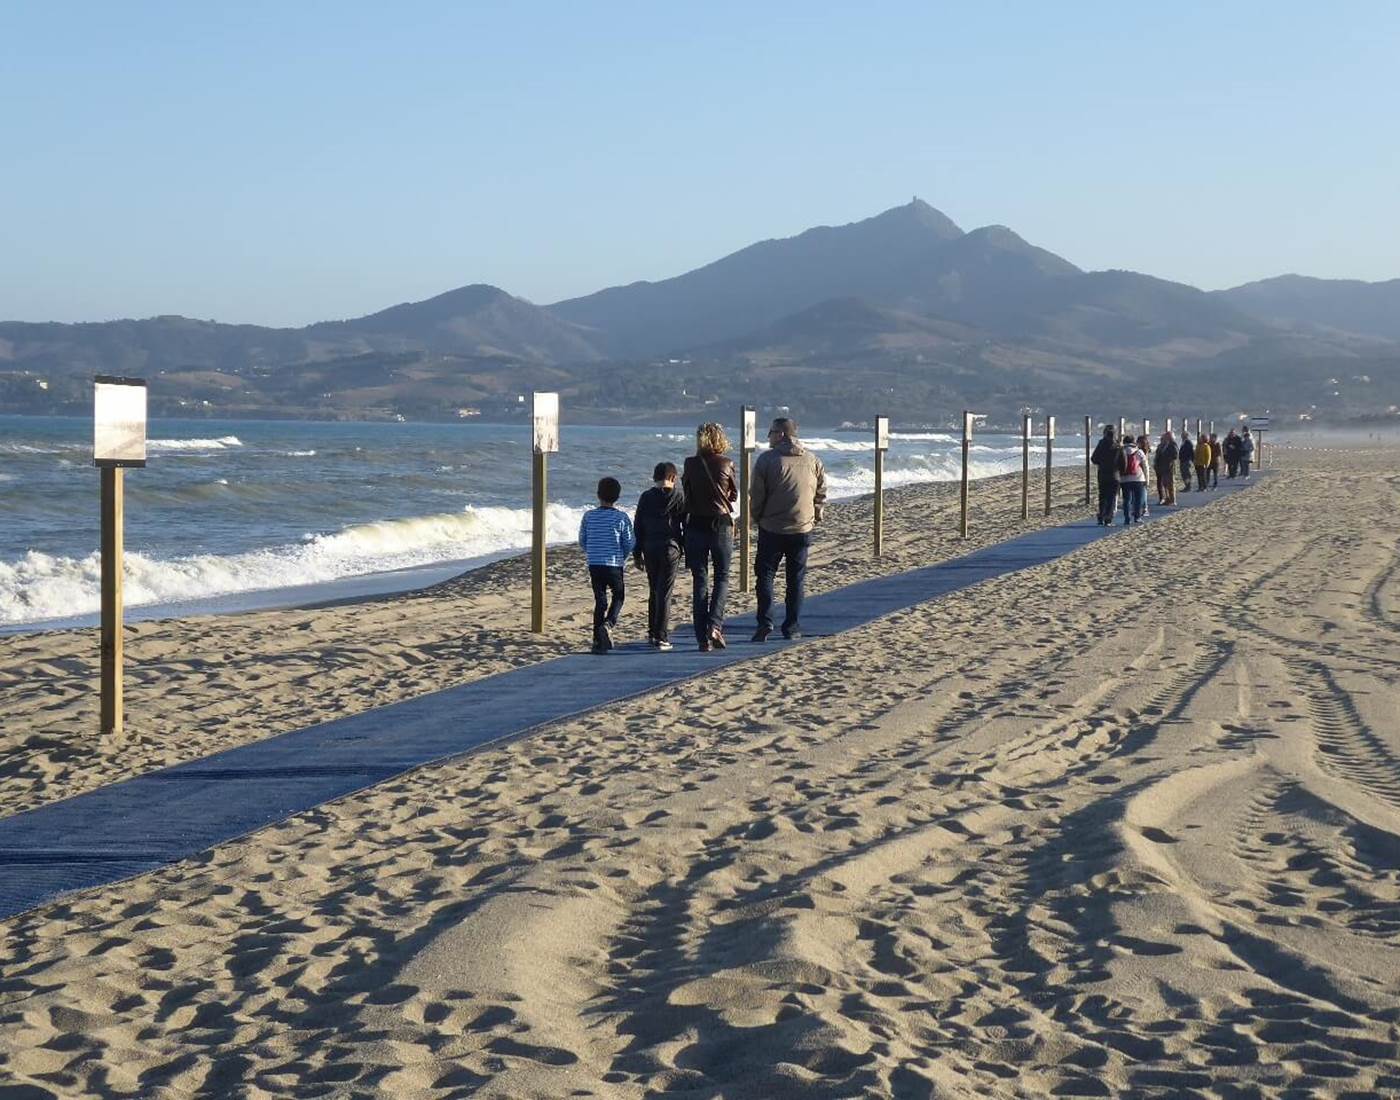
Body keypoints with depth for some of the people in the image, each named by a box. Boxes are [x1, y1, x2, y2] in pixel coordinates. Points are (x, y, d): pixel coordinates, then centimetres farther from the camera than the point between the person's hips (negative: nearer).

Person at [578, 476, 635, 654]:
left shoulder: (589, 516, -1)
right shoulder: (621, 517, -7)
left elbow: (582, 541, 6)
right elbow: (630, 543, -4)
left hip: (594, 565, 2)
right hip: (615, 564, -2)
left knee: (600, 600, 9)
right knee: (619, 596, 15)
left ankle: (598, 640, 6)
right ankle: (608, 624, -11)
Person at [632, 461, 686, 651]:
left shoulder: (646, 497, 4)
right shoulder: (679, 497, -2)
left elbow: (637, 527, 6)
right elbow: (687, 526, -1)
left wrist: (637, 554, 12)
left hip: (650, 549, 3)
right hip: (670, 548, -3)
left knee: (654, 591, 17)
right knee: (665, 593, -2)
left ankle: (652, 632, 22)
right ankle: (661, 637, -6)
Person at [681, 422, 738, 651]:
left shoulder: (691, 464, -3)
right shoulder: (726, 465, -5)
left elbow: (686, 494, 5)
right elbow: (734, 495, 7)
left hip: (696, 526, 1)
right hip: (721, 525, -1)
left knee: (699, 581, 5)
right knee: (722, 577, 11)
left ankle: (703, 637, 3)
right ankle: (715, 625, -8)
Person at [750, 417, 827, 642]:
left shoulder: (767, 459, -8)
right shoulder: (813, 461, 3)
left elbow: (756, 496, -7)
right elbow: (821, 494, 8)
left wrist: (757, 518, 8)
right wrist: (816, 516, 21)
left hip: (771, 529, -3)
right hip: (802, 529, 3)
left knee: (765, 575, 5)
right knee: (796, 579, 11)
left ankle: (765, 623, -8)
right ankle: (792, 626, 11)